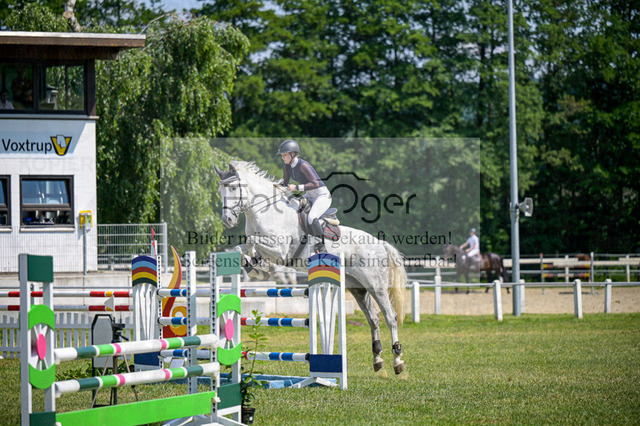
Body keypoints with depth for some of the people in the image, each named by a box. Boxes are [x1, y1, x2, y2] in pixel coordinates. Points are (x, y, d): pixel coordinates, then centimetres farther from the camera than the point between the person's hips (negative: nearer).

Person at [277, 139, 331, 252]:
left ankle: (322, 247, -22)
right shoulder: (287, 166, 1)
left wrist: (297, 187, -33)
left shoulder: (303, 165, -24)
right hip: (310, 196, 9)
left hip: (322, 195, -9)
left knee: (312, 218, -32)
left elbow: (315, 183, -30)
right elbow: (285, 183, 16)